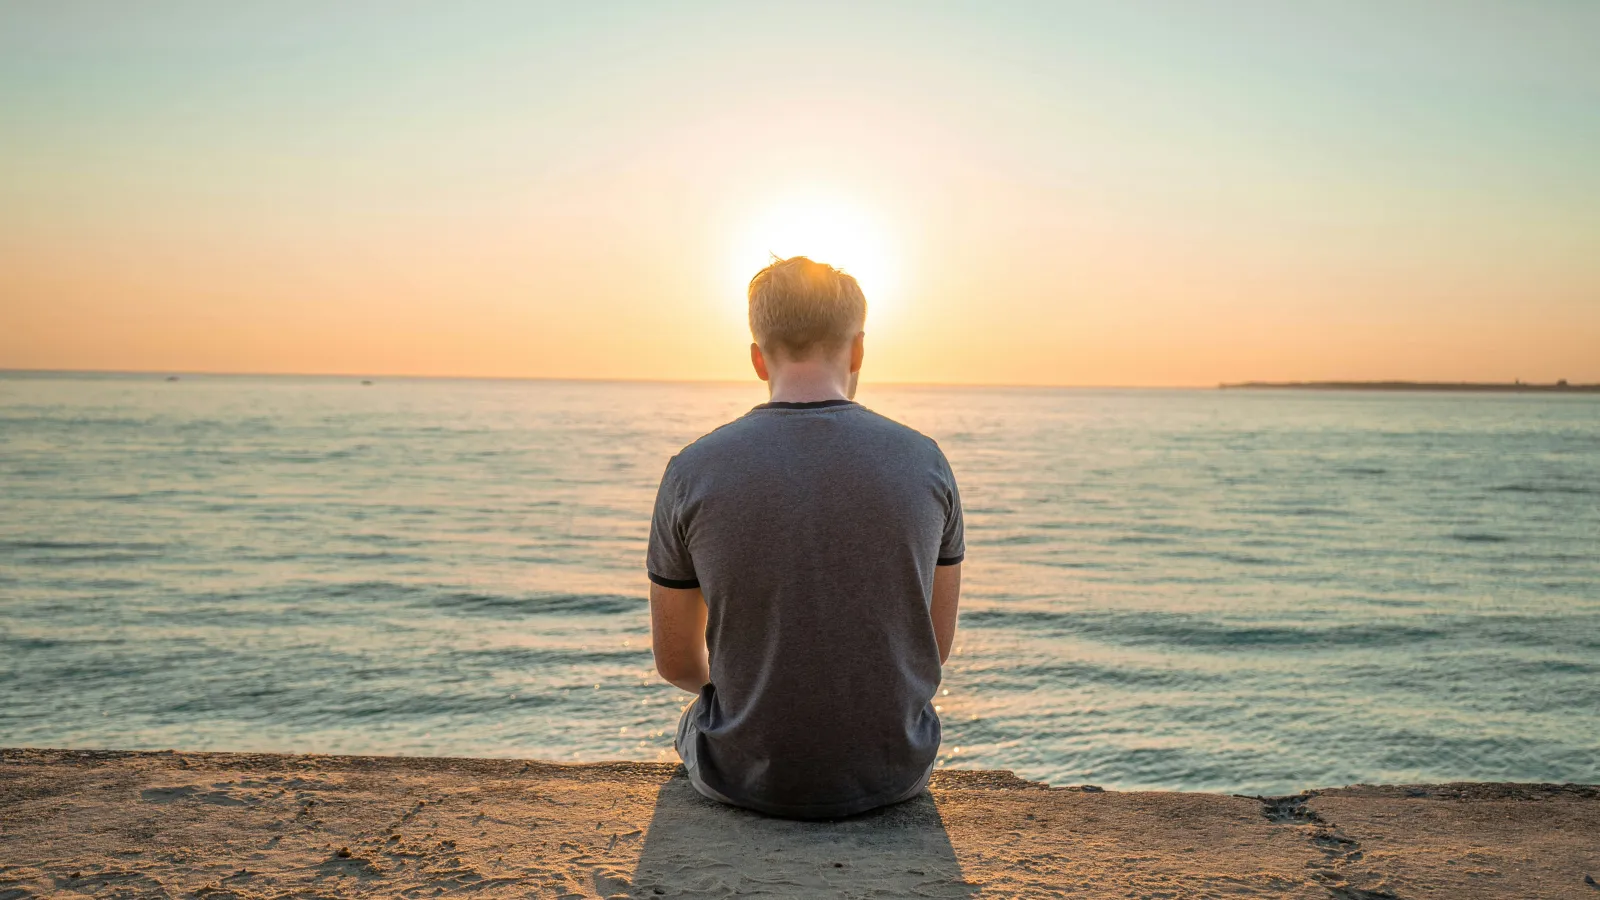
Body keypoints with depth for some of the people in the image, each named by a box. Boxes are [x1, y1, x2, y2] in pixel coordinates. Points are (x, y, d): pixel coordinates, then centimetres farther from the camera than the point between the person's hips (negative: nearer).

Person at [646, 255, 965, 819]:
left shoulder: (692, 472, -12)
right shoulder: (925, 462, -8)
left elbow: (677, 663, -2)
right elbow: (936, 645, 2)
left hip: (746, 775, -1)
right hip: (893, 773, 2)